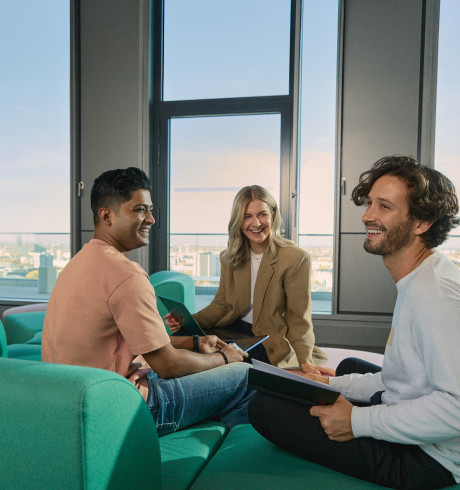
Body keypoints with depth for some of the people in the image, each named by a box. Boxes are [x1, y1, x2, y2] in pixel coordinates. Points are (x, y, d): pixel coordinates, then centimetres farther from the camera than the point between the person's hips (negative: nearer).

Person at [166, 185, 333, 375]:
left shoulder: (296, 259, -10)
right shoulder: (229, 258, 7)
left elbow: (299, 317, -8)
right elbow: (222, 305, 9)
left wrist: (305, 361, -20)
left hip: (269, 342, -5)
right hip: (233, 331, 5)